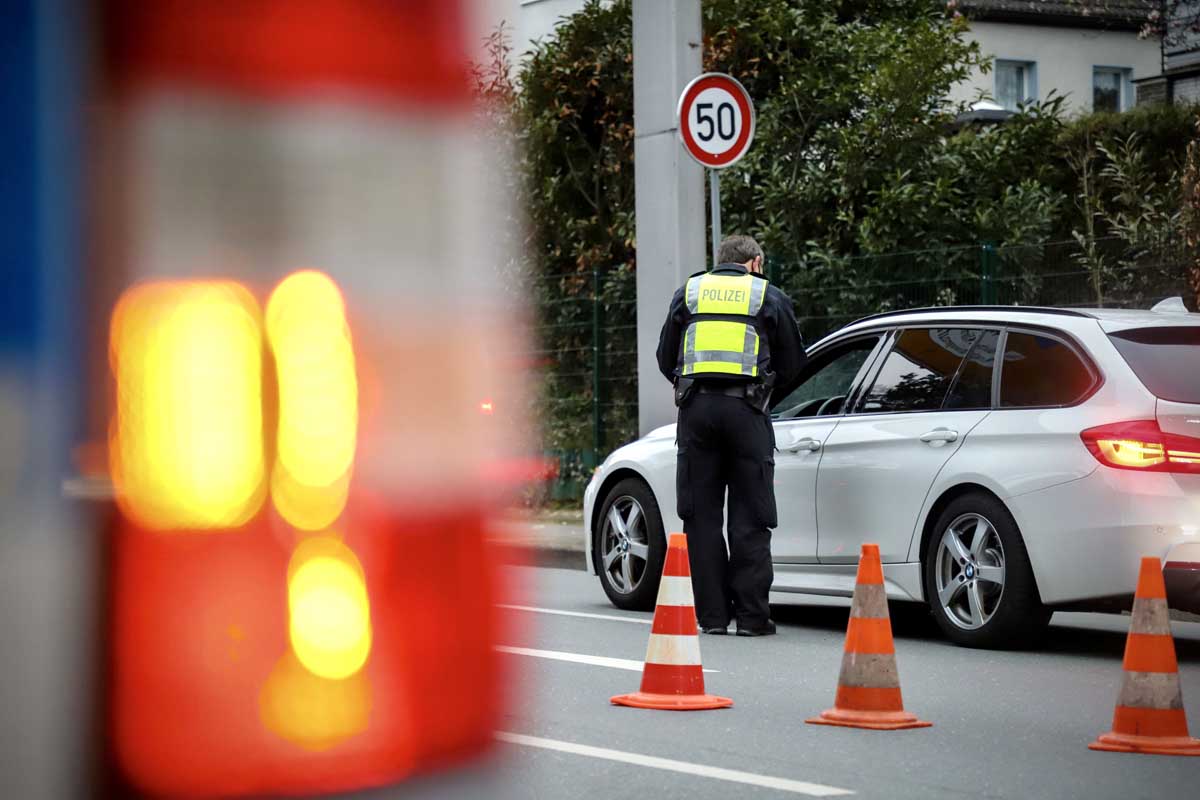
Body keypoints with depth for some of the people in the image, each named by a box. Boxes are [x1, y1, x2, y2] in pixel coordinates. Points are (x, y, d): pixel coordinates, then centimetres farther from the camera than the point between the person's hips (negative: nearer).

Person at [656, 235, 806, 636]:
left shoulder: (688, 293, 15)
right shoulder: (770, 297, 9)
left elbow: (666, 358, 16)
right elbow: (793, 364, 11)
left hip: (696, 408, 2)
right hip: (746, 410, -2)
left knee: (702, 516, 6)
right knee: (749, 518, 2)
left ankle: (713, 615, 4)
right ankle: (751, 616, -1)